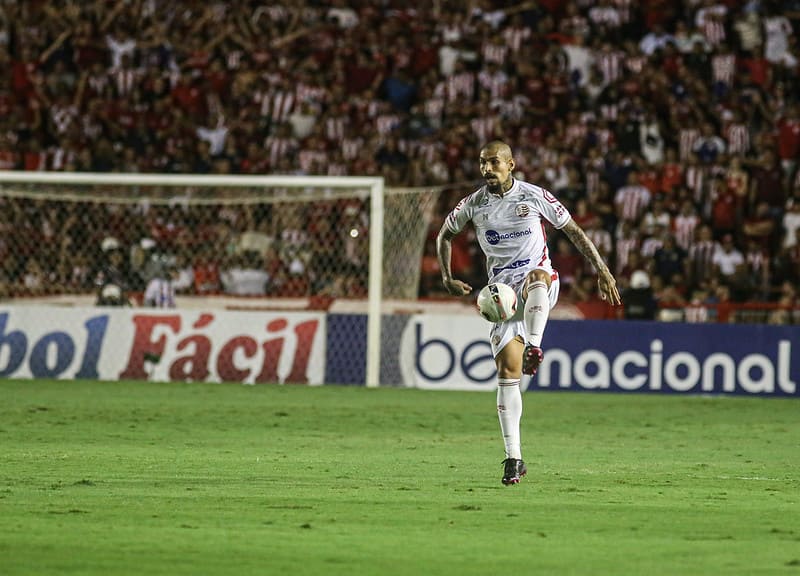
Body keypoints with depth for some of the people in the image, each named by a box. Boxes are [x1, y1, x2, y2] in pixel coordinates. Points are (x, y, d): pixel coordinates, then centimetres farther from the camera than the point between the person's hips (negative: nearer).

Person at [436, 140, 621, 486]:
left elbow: (573, 231, 7)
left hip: (541, 282, -2)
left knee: (536, 277, -41)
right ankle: (513, 458, -7)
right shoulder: (474, 204, 5)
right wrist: (447, 279, 12)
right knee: (507, 369, -10)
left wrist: (602, 270, 2)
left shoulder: (535, 196, -1)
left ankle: (534, 347, -50)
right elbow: (445, 235, 23)